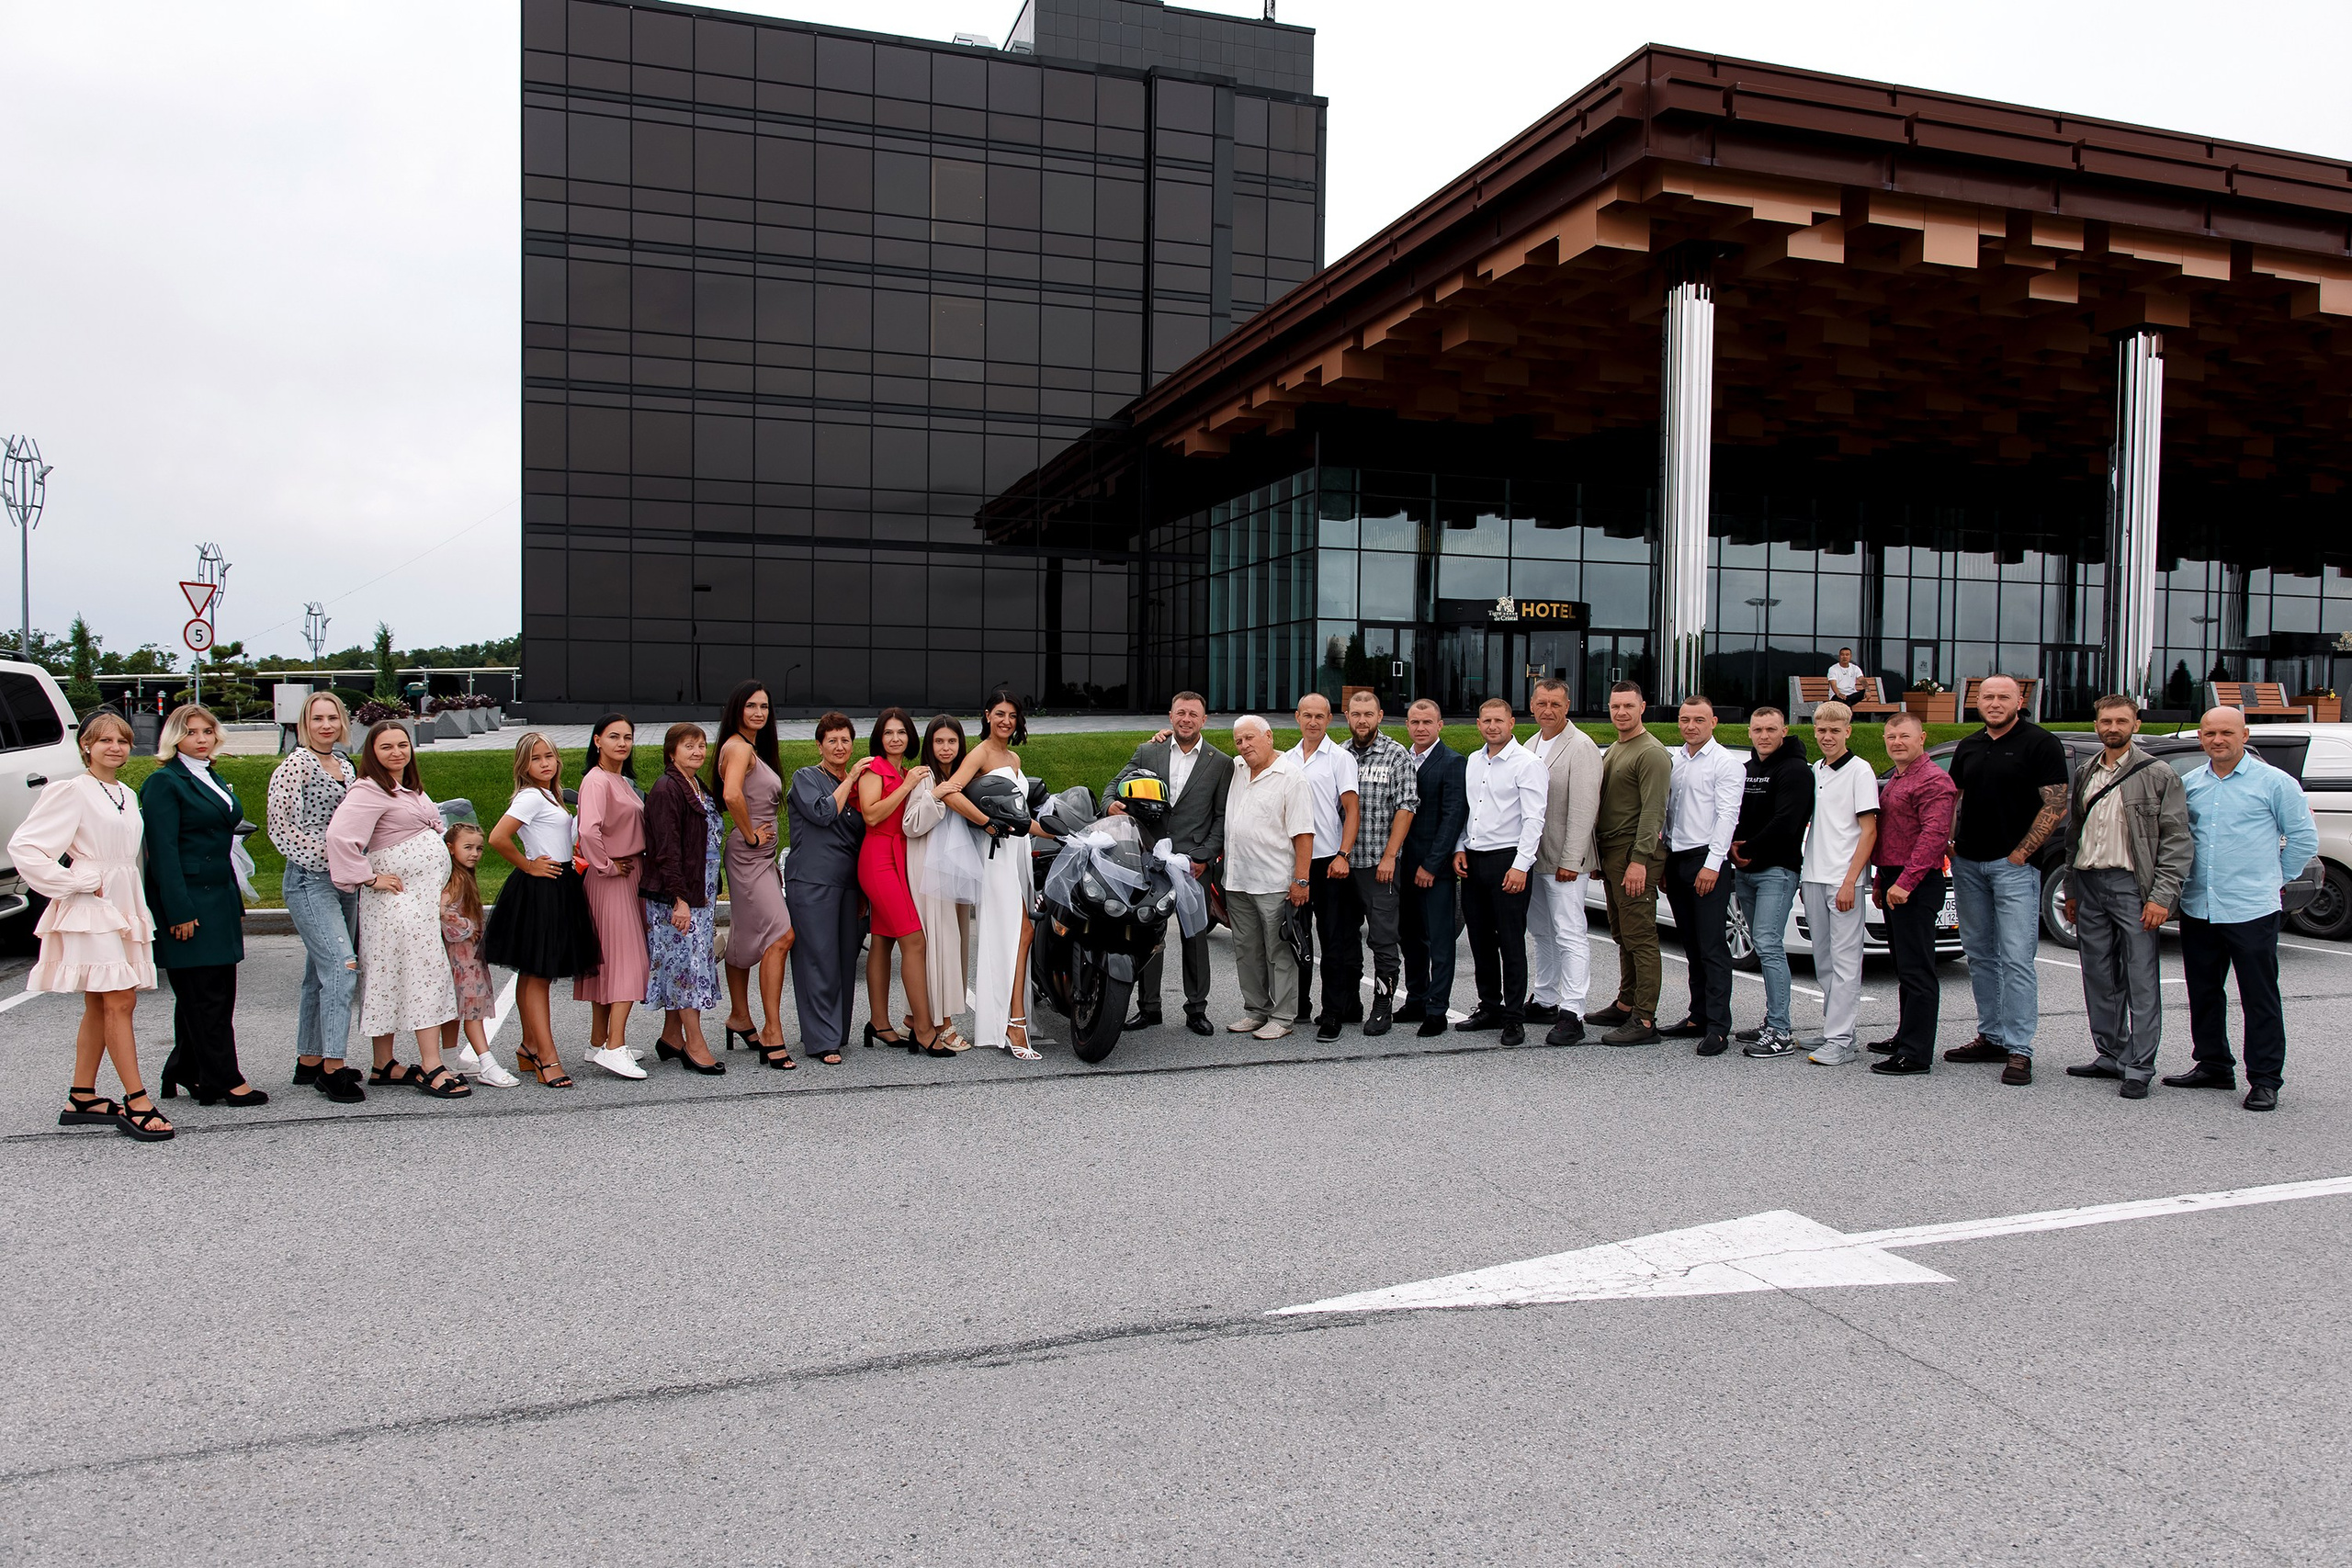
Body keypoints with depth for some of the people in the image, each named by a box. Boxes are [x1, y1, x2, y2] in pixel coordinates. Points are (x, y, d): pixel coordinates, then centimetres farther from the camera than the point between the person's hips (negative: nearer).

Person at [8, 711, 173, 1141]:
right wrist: (80, 883, -13)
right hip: (91, 910, -8)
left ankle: (81, 1098, 20)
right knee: (119, 1000, -11)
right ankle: (136, 1103, -10)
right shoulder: (72, 791, -8)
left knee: (100, 1006, 12)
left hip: (124, 907, 8)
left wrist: (136, 907, 14)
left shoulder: (127, 795, 16)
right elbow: (24, 847, -14)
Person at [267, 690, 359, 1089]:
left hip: (344, 879, 8)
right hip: (308, 880, -7)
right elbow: (279, 824, -13)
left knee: (321, 972, 12)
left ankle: (308, 1060, 20)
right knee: (341, 963, -17)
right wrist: (323, 851, -15)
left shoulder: (346, 766, 15)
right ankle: (332, 1064, -16)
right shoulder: (296, 764, -7)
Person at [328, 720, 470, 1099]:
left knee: (392, 982, 11)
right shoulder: (369, 791, -13)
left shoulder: (410, 788, 16)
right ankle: (431, 1068, -11)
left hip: (425, 895, 9)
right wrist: (370, 879, -19)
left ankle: (384, 1066, 17)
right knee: (423, 975, -11)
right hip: (397, 897, -9)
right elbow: (339, 836, -26)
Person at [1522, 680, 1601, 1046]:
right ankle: (1543, 1001, 25)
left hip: (1563, 859, -8)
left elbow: (1584, 808, -17)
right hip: (1532, 857, 8)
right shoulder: (1530, 745, 14)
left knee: (1569, 933, -8)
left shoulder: (1581, 747, -11)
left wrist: (1570, 860, -20)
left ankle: (1571, 1014, -8)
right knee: (1542, 933, 15)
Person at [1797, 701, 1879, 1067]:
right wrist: (1806, 876, 14)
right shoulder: (1815, 771, 14)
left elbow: (1869, 831, -10)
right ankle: (1834, 1031, 19)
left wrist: (1850, 881, -16)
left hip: (1843, 879, -7)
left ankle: (1840, 1040, -6)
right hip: (1814, 877, 7)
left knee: (1845, 960, -6)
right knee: (1823, 961, 11)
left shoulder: (1859, 771, -6)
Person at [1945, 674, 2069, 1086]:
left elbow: (2056, 807, -9)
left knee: (2016, 959, -9)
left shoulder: (2040, 743, -5)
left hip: (2014, 865, -6)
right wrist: (1947, 844, 8)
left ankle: (2018, 1049, -6)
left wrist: (2021, 852, -11)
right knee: (1980, 955, 11)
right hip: (1967, 864, 7)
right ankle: (1990, 1037, 20)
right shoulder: (1968, 747, 14)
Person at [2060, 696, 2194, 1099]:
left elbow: (2177, 841, -6)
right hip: (2089, 885, 6)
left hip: (2132, 885, -6)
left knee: (2141, 981, -4)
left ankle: (2139, 1067, 0)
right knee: (2100, 979, 10)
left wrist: (2162, 896, -14)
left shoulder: (2158, 776, -3)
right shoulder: (2084, 775, 15)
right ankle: (2110, 1055, 20)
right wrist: (2071, 890, 17)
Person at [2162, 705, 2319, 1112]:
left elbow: (2304, 839, 2)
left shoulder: (2274, 782, -3)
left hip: (2251, 911, -5)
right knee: (2203, 994, 13)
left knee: (2260, 998, 0)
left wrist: (2272, 878, 4)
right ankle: (2214, 1066, 25)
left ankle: (2265, 1080, 7)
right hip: (2197, 908, 5)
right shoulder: (2189, 784, 9)